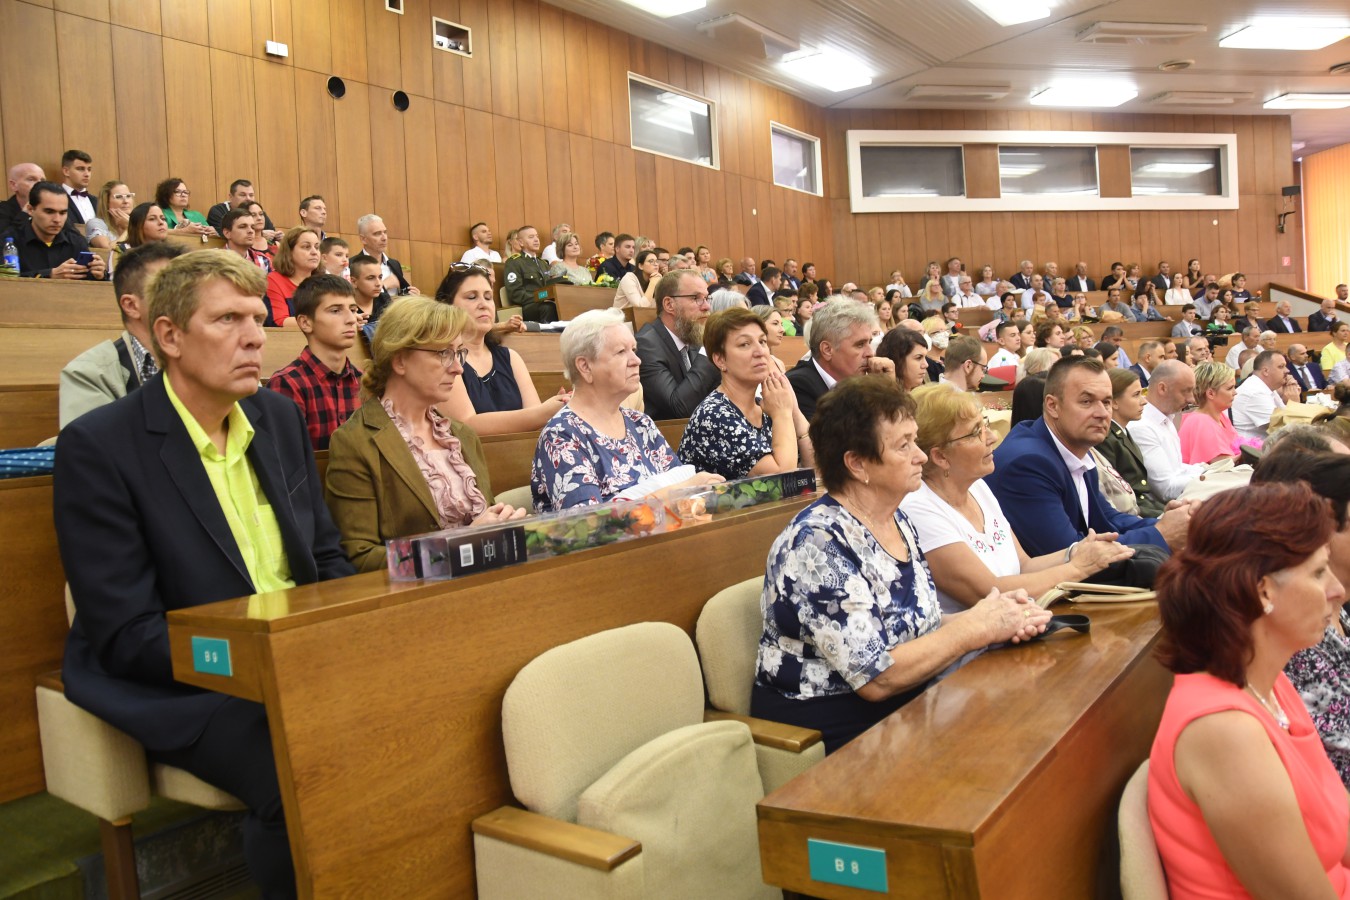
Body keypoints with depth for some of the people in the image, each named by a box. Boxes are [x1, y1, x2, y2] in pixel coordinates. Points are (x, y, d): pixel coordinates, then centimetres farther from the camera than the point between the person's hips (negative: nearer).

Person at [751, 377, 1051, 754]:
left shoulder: (899, 522, 4)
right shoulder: (818, 543, -22)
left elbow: (918, 627, 11)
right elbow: (877, 678, -24)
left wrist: (997, 617, -6)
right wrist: (976, 627, -16)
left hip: (900, 709, 8)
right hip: (828, 736, -7)